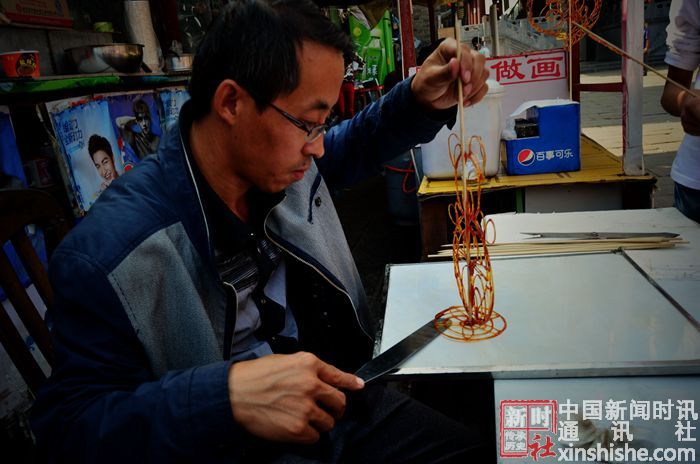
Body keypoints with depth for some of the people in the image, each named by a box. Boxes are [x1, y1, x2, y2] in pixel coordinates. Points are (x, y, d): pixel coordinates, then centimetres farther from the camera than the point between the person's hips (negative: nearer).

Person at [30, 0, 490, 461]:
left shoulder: (281, 160, -6)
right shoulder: (104, 255, -25)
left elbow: (358, 145, 14)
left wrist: (422, 103, -6)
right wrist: (225, 396, -37)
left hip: (345, 398, 6)